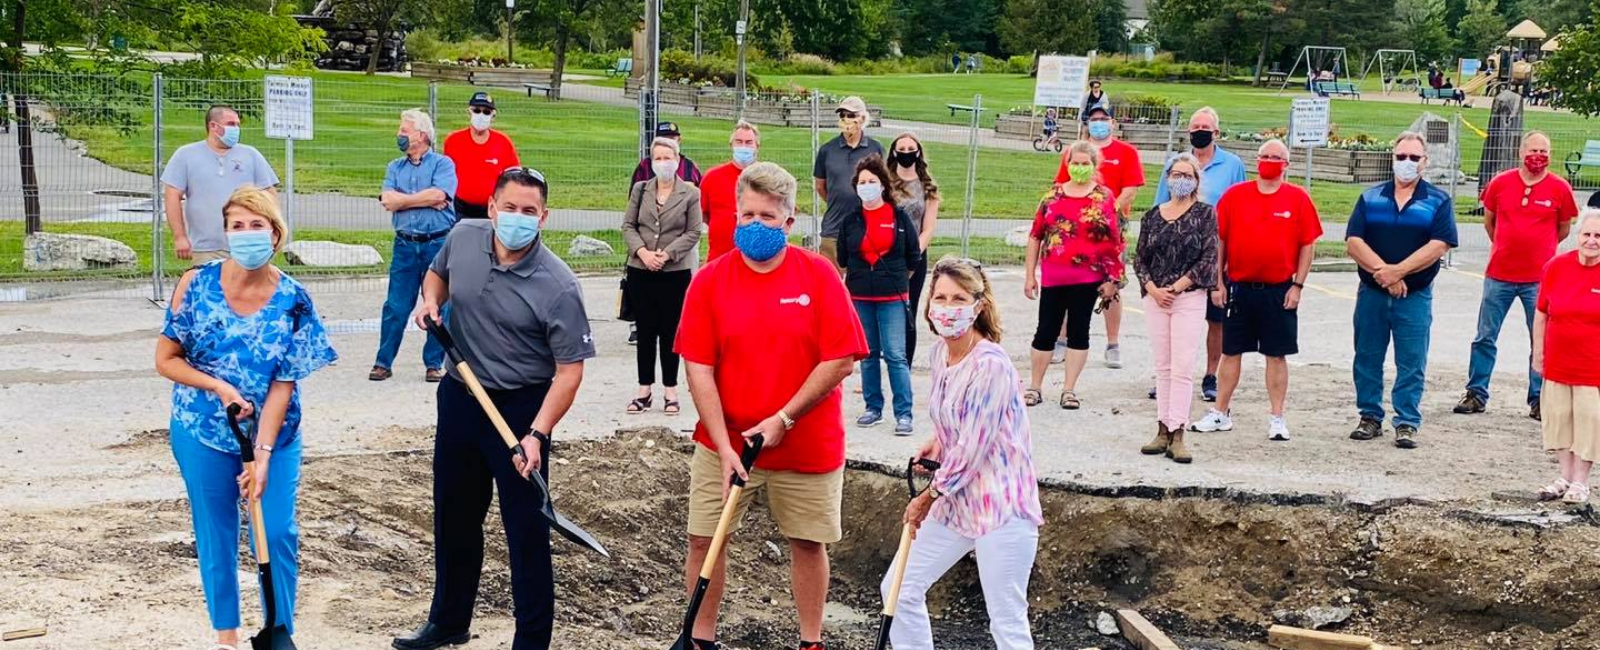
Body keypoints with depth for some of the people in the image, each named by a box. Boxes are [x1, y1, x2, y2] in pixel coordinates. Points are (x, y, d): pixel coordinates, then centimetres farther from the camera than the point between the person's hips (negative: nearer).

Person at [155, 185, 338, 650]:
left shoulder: (292, 301, -12)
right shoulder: (196, 284, -11)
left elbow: (283, 385, -12)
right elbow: (166, 360, -4)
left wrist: (263, 455, -16)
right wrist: (220, 387, -19)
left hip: (273, 435, 0)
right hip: (203, 433, 0)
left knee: (278, 534, -2)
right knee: (216, 536, 10)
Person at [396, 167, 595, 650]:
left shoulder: (558, 287, -22)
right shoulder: (463, 238, -6)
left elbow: (569, 370, -21)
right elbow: (438, 274, 18)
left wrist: (537, 434, -30)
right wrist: (431, 299, -5)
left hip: (521, 406, -6)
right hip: (459, 394, 6)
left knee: (526, 529, 0)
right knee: (454, 517, 20)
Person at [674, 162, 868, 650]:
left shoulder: (819, 275, -7)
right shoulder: (709, 281, -5)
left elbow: (841, 359, -11)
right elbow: (698, 370, -7)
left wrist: (784, 419, -15)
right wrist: (724, 446, -14)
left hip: (806, 444, -1)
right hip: (725, 442, 1)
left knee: (807, 543, 10)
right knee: (703, 539, 4)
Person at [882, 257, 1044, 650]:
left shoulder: (990, 365, -21)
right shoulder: (940, 352, 5)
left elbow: (970, 451, -18)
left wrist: (928, 498, -5)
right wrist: (938, 442, 3)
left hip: (1001, 507, -9)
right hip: (954, 502, 9)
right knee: (899, 589, 15)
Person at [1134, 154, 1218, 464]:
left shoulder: (1205, 213, 1)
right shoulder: (1153, 215, 10)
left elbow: (1209, 258, -6)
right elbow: (1139, 258, 10)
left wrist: (1177, 287, -11)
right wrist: (1152, 289, -6)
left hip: (1190, 298, -4)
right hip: (1155, 298, 4)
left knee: (1182, 368, -7)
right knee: (1163, 367, 7)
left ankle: (1177, 434, -8)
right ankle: (1163, 430, 11)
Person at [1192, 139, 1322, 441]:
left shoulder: (1298, 198, 0)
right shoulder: (1234, 195, 2)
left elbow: (1308, 245, 2)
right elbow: (1218, 240, 4)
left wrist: (1298, 285, -3)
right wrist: (1217, 283, 0)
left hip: (1279, 291, -1)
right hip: (1238, 288, 1)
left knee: (1277, 355, 4)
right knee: (1230, 352, 8)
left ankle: (1277, 419, 12)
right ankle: (1221, 414, 18)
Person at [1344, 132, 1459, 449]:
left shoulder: (1438, 201, 2)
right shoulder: (1370, 197, 7)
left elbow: (1439, 245, -10)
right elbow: (1353, 241, -3)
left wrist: (1397, 271, -18)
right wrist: (1382, 272, -17)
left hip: (1415, 296, -2)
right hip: (1371, 293, 2)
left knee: (1411, 364, -1)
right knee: (1367, 360, 7)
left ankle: (1407, 423, 4)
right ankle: (1370, 417, 18)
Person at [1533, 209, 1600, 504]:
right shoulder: (1556, 267, -2)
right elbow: (1541, 314, 6)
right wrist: (1538, 352, 6)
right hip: (1557, 363, 3)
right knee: (1559, 417, 10)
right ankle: (1565, 477, 25)